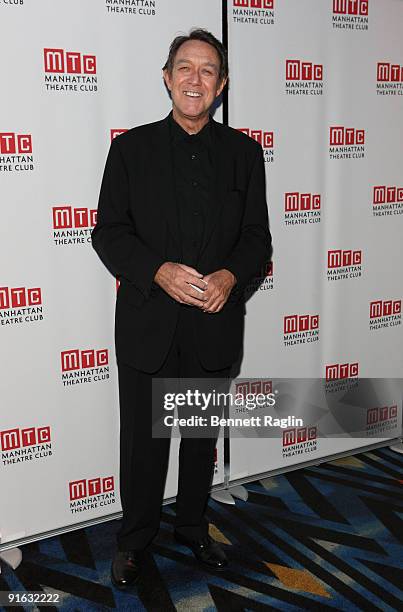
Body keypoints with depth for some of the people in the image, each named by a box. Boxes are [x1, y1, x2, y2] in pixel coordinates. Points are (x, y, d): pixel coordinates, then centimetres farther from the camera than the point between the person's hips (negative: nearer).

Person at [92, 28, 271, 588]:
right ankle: (135, 539, 32)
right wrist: (159, 271, -19)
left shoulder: (243, 152, 5)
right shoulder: (132, 147, 1)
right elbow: (108, 232, -3)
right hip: (147, 325, -1)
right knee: (143, 439, 10)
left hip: (214, 324, 2)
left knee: (203, 436, 17)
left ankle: (193, 527, 40)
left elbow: (257, 236, 4)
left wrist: (230, 275, -16)